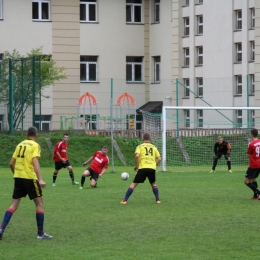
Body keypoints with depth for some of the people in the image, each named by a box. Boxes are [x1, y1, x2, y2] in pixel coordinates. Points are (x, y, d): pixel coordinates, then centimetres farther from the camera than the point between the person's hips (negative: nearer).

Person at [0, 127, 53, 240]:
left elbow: (11, 163, 12)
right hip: (29, 177, -6)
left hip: (18, 177, 6)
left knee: (14, 205, 9)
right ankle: (41, 233, 5)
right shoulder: (35, 145, -5)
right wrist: (40, 180, -26)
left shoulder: (20, 145, 13)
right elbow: (35, 162, -19)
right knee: (39, 203, 5)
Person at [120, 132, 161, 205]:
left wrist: (136, 165, 3)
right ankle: (157, 200, 17)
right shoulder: (154, 147, 16)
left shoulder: (140, 146, 7)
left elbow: (137, 156, -10)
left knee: (134, 184, 3)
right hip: (152, 168, 2)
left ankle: (125, 200, -3)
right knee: (153, 184, 26)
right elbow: (159, 158, 10)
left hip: (142, 168, -2)